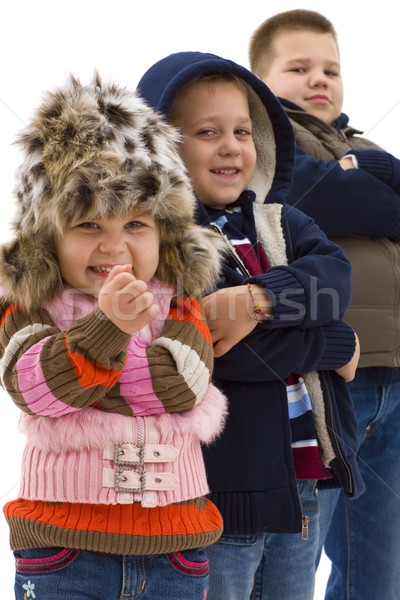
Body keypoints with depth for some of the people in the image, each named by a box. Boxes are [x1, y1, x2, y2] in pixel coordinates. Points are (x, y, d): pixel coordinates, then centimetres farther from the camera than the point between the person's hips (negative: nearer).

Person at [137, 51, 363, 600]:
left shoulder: (274, 219, 11)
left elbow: (334, 274, -7)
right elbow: (200, 344, -22)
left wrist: (259, 297, -27)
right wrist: (334, 347, -12)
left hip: (303, 479, 6)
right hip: (223, 487, -6)